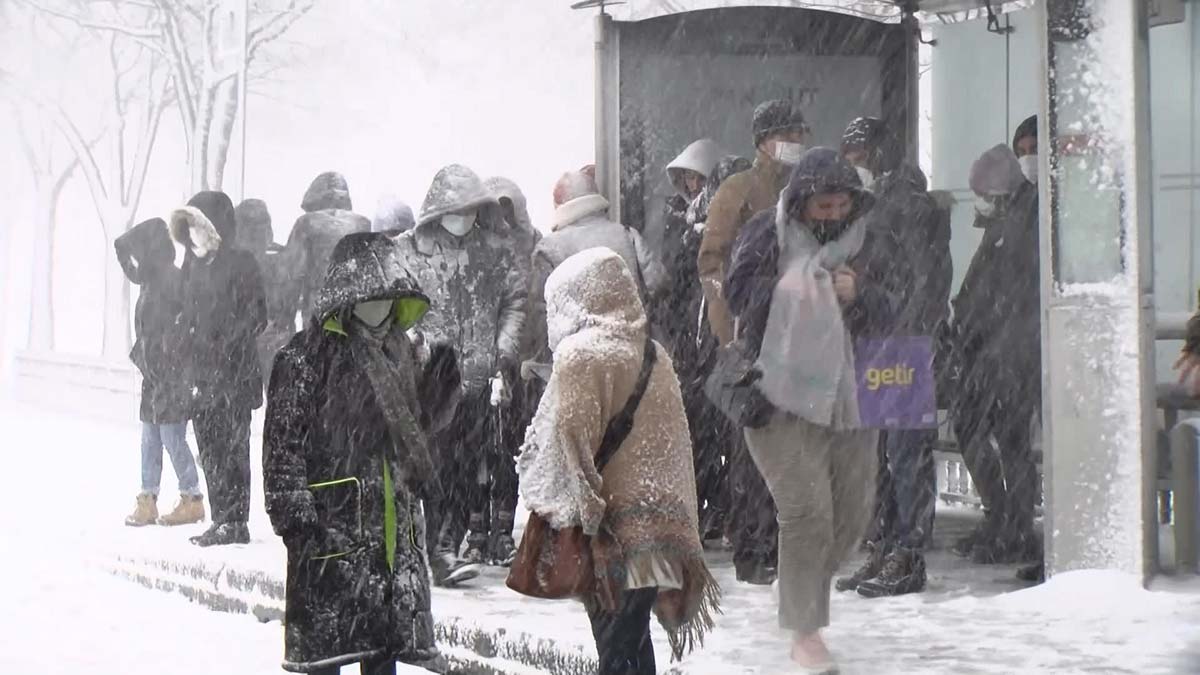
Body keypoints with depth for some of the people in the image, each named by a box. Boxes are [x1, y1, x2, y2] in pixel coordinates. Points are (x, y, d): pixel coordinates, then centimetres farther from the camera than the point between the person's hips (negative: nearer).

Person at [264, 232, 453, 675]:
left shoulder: (399, 351, 14)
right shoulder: (307, 356, -10)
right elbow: (283, 441, -13)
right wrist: (293, 514, -17)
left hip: (394, 524, 7)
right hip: (331, 526, -7)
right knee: (327, 639, -2)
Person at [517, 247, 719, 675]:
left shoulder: (579, 353, -9)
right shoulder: (652, 352, 9)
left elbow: (568, 441, -13)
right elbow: (673, 442, 11)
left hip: (613, 531, -6)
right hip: (659, 523, 6)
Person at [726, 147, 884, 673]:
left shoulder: (863, 238, 9)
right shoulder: (767, 235, -3)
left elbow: (890, 305, 6)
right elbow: (740, 293, -14)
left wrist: (857, 295, -15)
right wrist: (812, 287, -20)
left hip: (849, 391, 5)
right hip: (786, 391, -5)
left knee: (852, 511, 10)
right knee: (807, 511, -11)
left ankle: (807, 585, 36)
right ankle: (804, 631, 0)